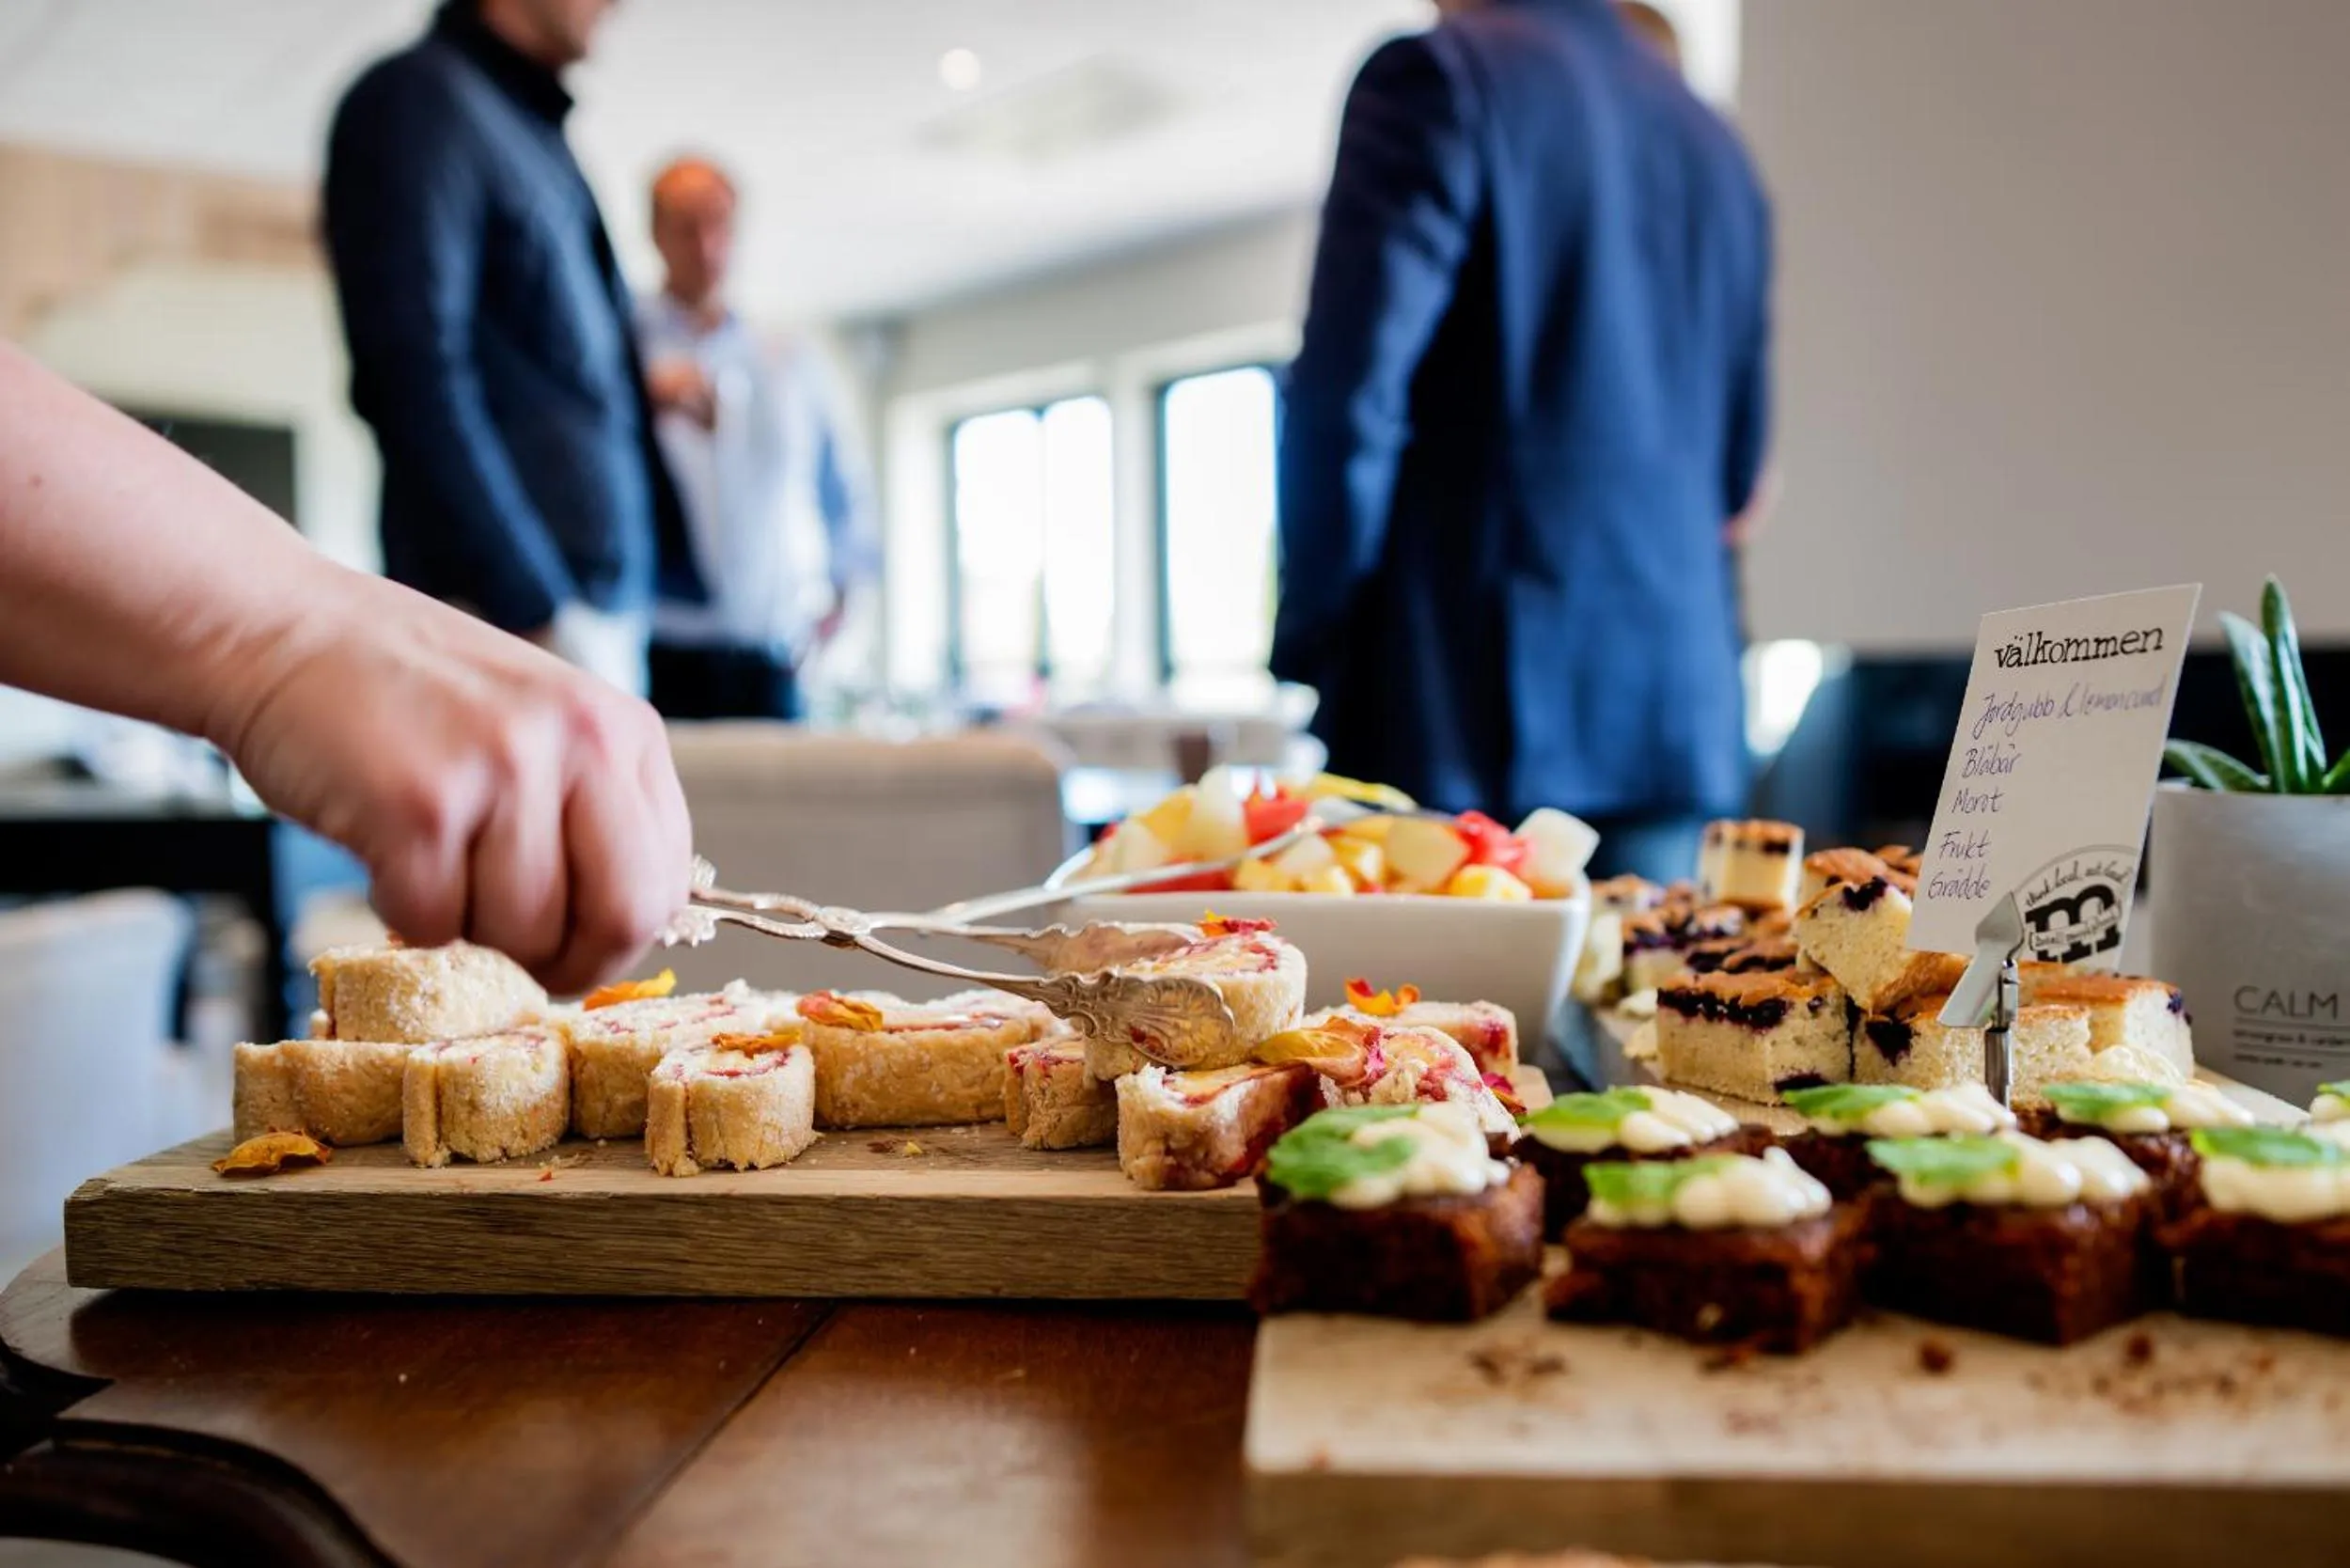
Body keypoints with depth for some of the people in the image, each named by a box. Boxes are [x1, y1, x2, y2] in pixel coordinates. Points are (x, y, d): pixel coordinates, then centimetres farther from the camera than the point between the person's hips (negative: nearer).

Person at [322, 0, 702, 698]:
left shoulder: (541, 136, 21)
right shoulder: (416, 98, -3)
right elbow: (418, 382, -14)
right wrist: (539, 611, -19)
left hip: (607, 606, 8)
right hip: (509, 610, -8)